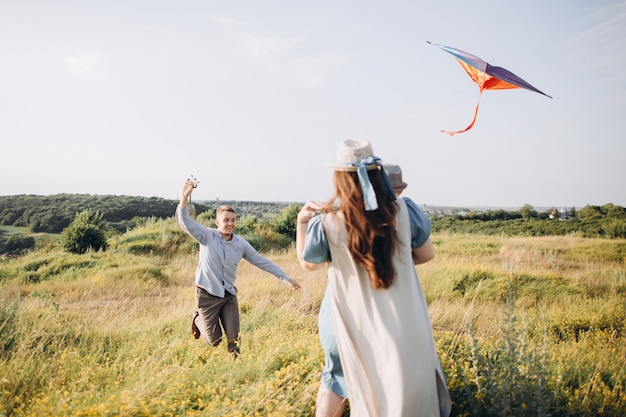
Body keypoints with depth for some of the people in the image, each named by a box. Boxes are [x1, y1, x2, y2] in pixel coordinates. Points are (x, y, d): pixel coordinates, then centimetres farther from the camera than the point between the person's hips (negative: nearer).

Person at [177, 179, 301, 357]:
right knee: (214, 341, 6)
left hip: (229, 295, 3)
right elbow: (185, 222, -19)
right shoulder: (207, 236, -10)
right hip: (207, 295, -3)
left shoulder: (241, 244, -1)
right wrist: (185, 197, -34)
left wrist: (286, 279, 1)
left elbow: (263, 262, 2)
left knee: (233, 337, 2)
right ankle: (198, 320, 35)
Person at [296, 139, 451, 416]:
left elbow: (308, 263, 4)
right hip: (403, 321, 0)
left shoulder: (326, 224, -16)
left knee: (368, 389, 22)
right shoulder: (404, 211, -13)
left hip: (358, 326, 0)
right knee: (412, 387, 20)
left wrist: (302, 222, 12)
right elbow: (427, 254, 4)